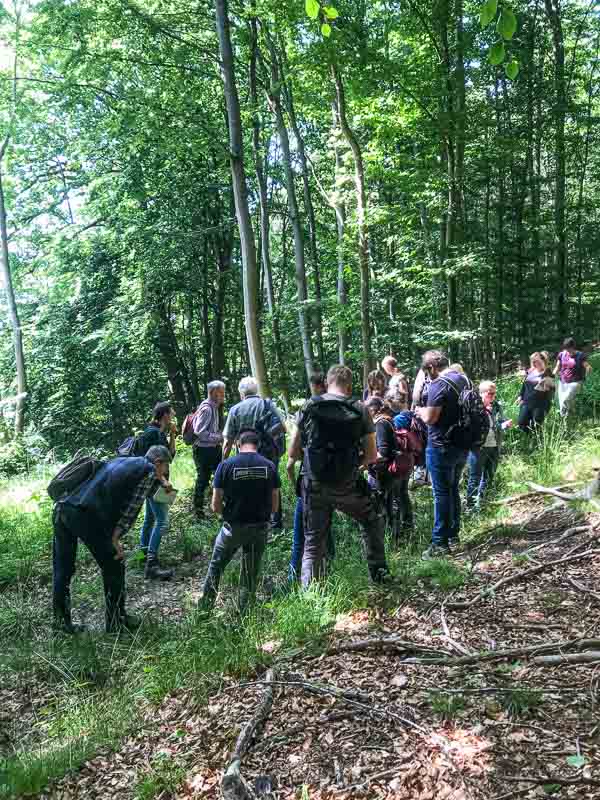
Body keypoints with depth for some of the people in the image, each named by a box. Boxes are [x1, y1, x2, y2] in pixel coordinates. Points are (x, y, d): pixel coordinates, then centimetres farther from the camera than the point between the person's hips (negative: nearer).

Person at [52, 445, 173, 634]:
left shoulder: (119, 461, 27)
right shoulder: (149, 471, 6)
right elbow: (131, 507, -1)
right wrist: (115, 538, 0)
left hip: (62, 507, 8)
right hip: (87, 516, -8)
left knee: (62, 569, 19)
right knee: (113, 569, 11)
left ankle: (61, 620, 30)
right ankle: (116, 622, 23)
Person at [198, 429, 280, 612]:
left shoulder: (226, 465, -10)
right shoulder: (269, 466, -4)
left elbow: (216, 506, -9)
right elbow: (274, 506, 0)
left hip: (233, 528, -1)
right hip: (260, 528, 1)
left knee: (216, 566, 20)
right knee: (251, 573, 17)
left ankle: (204, 608, 28)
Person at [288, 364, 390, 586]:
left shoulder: (309, 407, 0)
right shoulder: (360, 410, -2)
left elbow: (293, 453, 3)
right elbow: (371, 457, 2)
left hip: (314, 486, 1)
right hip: (347, 486, -1)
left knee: (313, 543, 13)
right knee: (373, 520, 26)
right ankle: (378, 572, 29)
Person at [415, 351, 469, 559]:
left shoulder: (439, 385, -18)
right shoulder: (464, 379, 10)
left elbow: (430, 418, -23)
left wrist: (420, 411, -1)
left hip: (441, 447, -8)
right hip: (462, 445, 9)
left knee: (442, 494, -2)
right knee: (453, 490, 18)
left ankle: (440, 543, 4)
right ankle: (453, 535, 27)